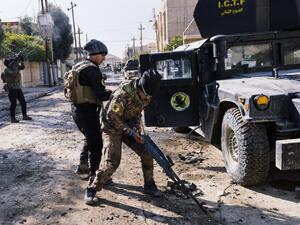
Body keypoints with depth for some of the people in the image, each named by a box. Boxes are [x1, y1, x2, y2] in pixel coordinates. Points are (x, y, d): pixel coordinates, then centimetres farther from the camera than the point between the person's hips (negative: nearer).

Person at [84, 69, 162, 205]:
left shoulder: (146, 96, -7)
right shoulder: (123, 93, -31)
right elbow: (112, 117, -25)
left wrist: (137, 128, -9)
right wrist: (130, 132, -25)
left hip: (129, 127, 7)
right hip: (112, 127, -6)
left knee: (147, 153, -1)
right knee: (112, 161, -17)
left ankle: (149, 186, 16)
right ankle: (92, 189, 1)